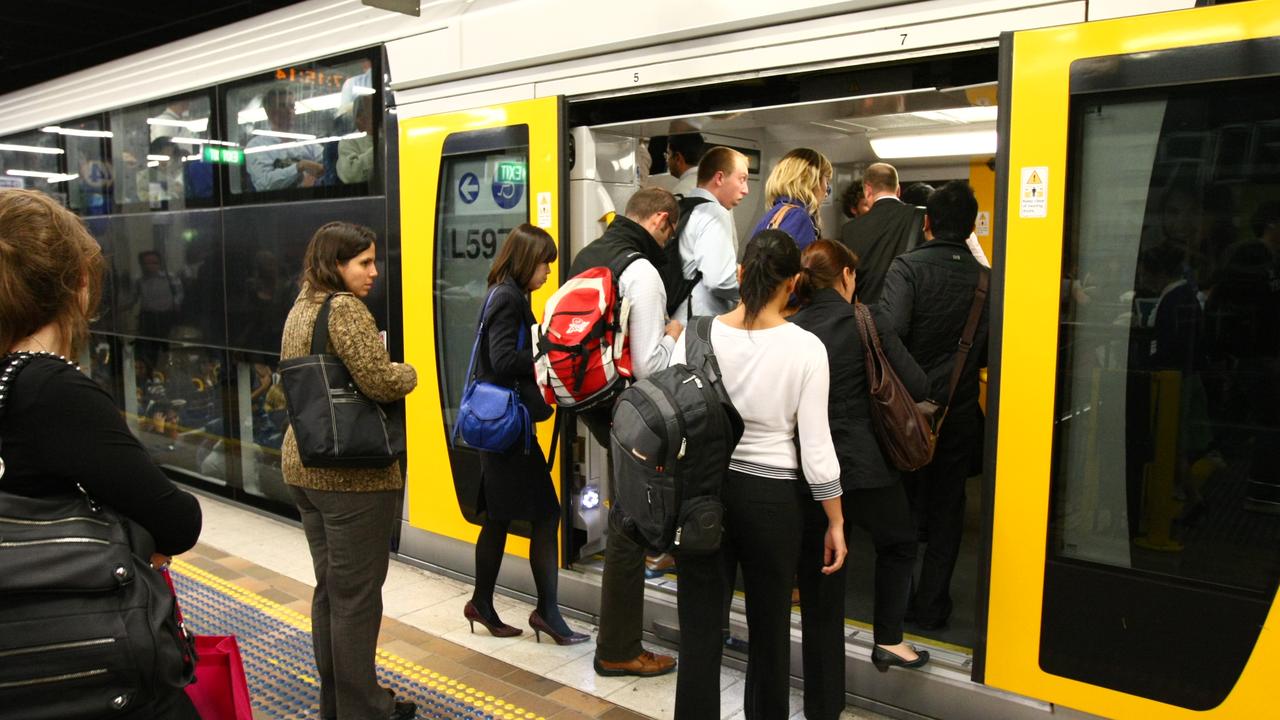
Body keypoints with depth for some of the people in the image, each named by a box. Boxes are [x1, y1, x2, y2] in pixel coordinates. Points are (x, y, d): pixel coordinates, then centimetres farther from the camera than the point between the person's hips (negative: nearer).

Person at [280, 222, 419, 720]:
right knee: (357, 593, 2)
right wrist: (408, 373, -4)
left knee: (329, 586, 18)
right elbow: (380, 382, -24)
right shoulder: (345, 309, -16)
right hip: (353, 473, -10)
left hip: (303, 466, 10)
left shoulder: (300, 310, 14)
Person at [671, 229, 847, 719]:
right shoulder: (805, 347, -10)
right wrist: (835, 521, 3)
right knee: (769, 629, 17)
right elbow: (815, 445, -8)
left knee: (699, 628, 9)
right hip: (771, 496, -1)